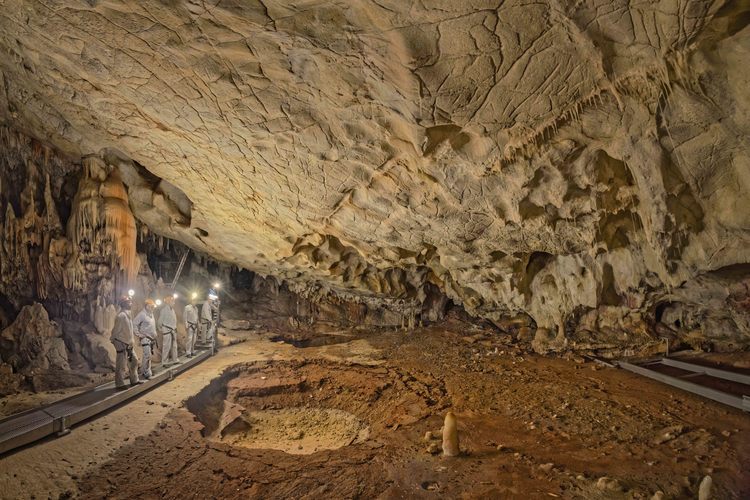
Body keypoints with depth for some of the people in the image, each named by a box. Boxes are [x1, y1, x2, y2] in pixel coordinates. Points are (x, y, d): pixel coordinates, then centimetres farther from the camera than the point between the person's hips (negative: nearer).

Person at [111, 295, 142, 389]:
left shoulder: (127, 314, 12)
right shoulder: (121, 316, -19)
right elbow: (116, 330, -18)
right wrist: (113, 340, -16)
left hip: (128, 344, 10)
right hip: (121, 343, -10)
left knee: (134, 360, 15)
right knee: (121, 365, -1)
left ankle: (134, 380, 26)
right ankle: (119, 384, 9)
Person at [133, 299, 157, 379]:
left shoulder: (151, 314, 14)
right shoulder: (142, 314, -12)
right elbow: (134, 324, -17)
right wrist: (138, 334, -16)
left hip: (152, 338, 8)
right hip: (145, 338, -8)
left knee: (150, 355, 12)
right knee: (147, 355, -11)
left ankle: (143, 371, 23)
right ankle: (146, 373, -3)